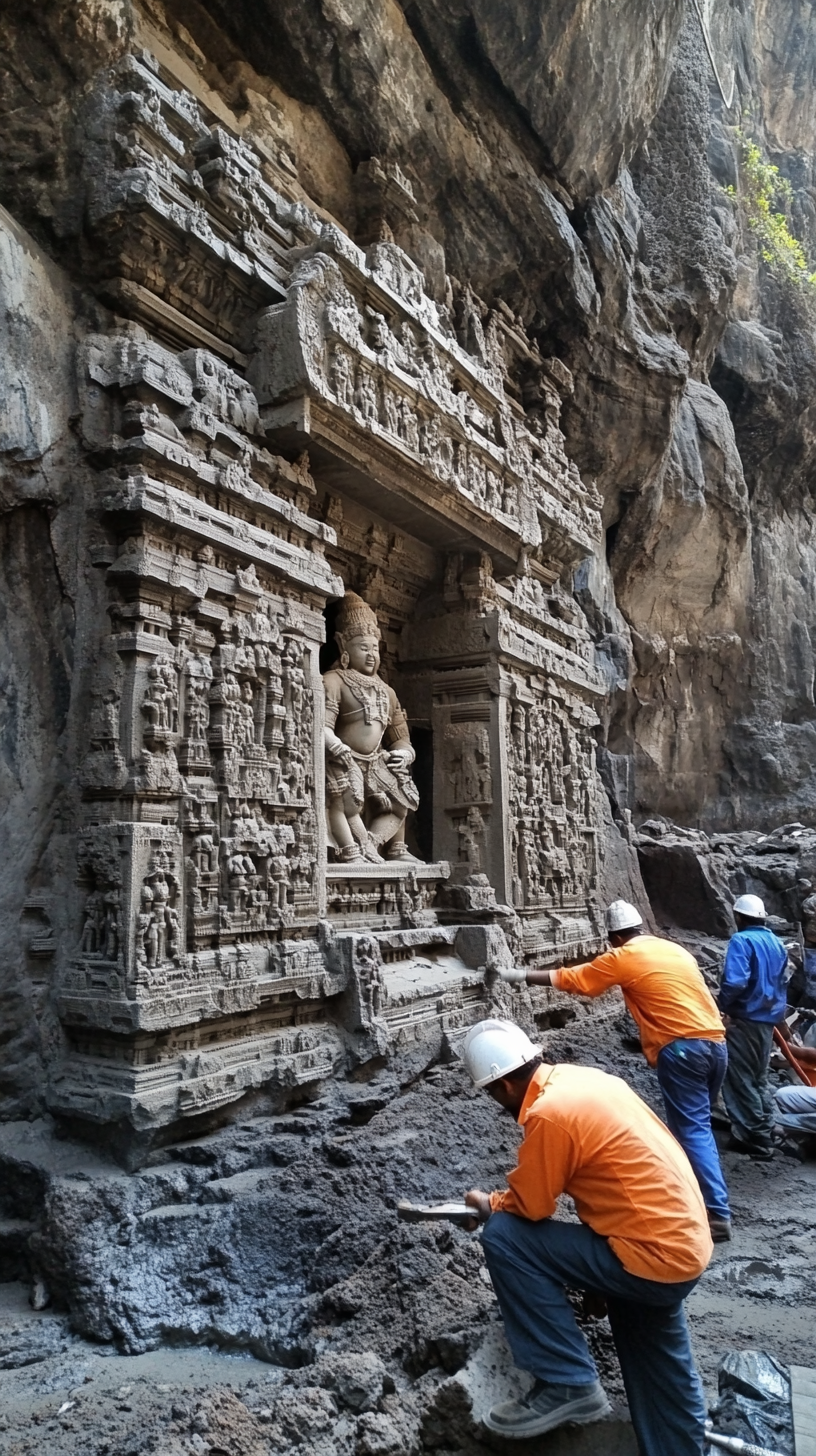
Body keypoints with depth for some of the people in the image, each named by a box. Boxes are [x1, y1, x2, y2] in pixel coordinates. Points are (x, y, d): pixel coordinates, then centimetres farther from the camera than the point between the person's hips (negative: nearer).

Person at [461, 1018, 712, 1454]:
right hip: (684, 1246, 10)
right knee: (659, 1378, 23)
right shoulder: (585, 1078, 7)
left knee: (503, 1238, -9)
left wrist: (488, 1205, 9)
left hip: (651, 1257, -10)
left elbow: (528, 1207, -12)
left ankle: (569, 1384, 1)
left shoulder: (549, 1112, -22)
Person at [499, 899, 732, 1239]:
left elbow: (570, 978, 3)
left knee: (691, 1130, -2)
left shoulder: (623, 958, -1)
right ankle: (698, 1196, 27)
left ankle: (717, 1214, -4)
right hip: (716, 1043, 8)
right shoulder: (675, 949, 17)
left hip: (682, 1048, -7)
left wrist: (521, 976, 11)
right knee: (698, 1124, 18)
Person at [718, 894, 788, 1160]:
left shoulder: (741, 940, -14)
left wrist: (721, 1005, -10)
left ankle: (754, 1138, 5)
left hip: (745, 1018, -8)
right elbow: (781, 983, 20)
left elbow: (735, 982, -26)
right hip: (768, 1019, 8)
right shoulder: (776, 943, 11)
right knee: (759, 1077, 20)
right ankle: (765, 1132, 25)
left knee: (739, 1078, 2)